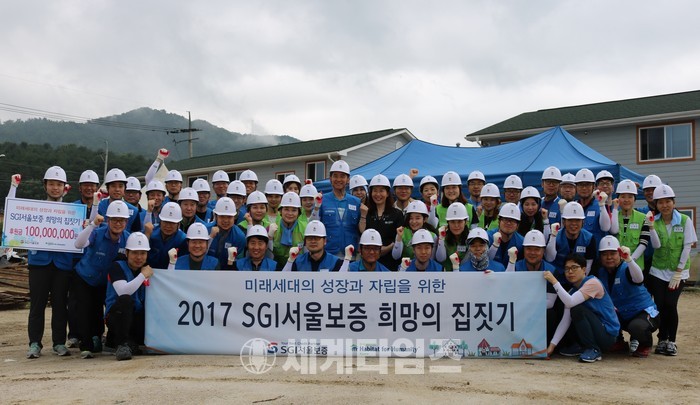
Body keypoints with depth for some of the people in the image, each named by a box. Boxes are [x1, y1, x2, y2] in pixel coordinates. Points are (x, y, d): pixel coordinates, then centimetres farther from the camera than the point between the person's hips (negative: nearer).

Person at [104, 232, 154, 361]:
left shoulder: (148, 269, 10)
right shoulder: (117, 267, -8)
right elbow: (123, 292, -26)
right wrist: (143, 275, -19)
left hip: (139, 318, 6)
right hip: (116, 315, -5)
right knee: (125, 300, -35)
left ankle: (131, 341, 10)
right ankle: (122, 344, -25)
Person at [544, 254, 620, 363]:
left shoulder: (593, 283, -15)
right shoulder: (572, 291, 8)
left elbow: (570, 303, -30)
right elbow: (565, 320, -1)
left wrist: (554, 281, -27)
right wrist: (552, 345, -10)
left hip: (608, 334, -8)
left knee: (577, 309, -24)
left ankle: (593, 350, -13)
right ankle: (584, 347, 17)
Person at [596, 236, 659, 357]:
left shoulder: (626, 268, -18)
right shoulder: (601, 273, -1)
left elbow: (639, 279, -43)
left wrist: (628, 259, -58)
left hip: (644, 312, -6)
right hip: (621, 315, 6)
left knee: (637, 327, -37)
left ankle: (646, 345, 1)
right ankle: (619, 342, 7)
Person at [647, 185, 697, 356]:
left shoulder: (685, 220, -5)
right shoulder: (654, 221, 1)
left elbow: (687, 247, -7)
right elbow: (656, 245, -11)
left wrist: (678, 272, -10)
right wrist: (651, 226, -24)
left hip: (679, 272, -2)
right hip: (658, 271, 2)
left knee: (670, 305, -11)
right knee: (660, 305, -3)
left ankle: (671, 341, 5)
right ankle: (662, 340, 14)